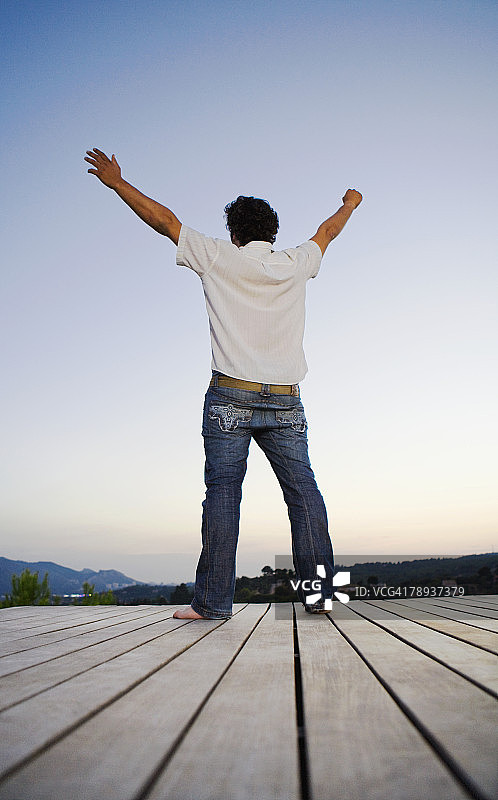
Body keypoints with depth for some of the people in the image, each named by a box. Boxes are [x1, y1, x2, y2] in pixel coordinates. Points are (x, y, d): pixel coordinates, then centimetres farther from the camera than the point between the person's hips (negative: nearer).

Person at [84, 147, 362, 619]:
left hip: (230, 397, -2)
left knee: (223, 491, -2)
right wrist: (350, 204, 53)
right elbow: (326, 232, 32)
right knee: (303, 491, 3)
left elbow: (164, 220, 11)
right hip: (286, 402, 3)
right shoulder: (295, 265, 12)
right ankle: (319, 591, 4)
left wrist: (115, 181, 24)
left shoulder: (219, 258, 5)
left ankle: (213, 600, 0)